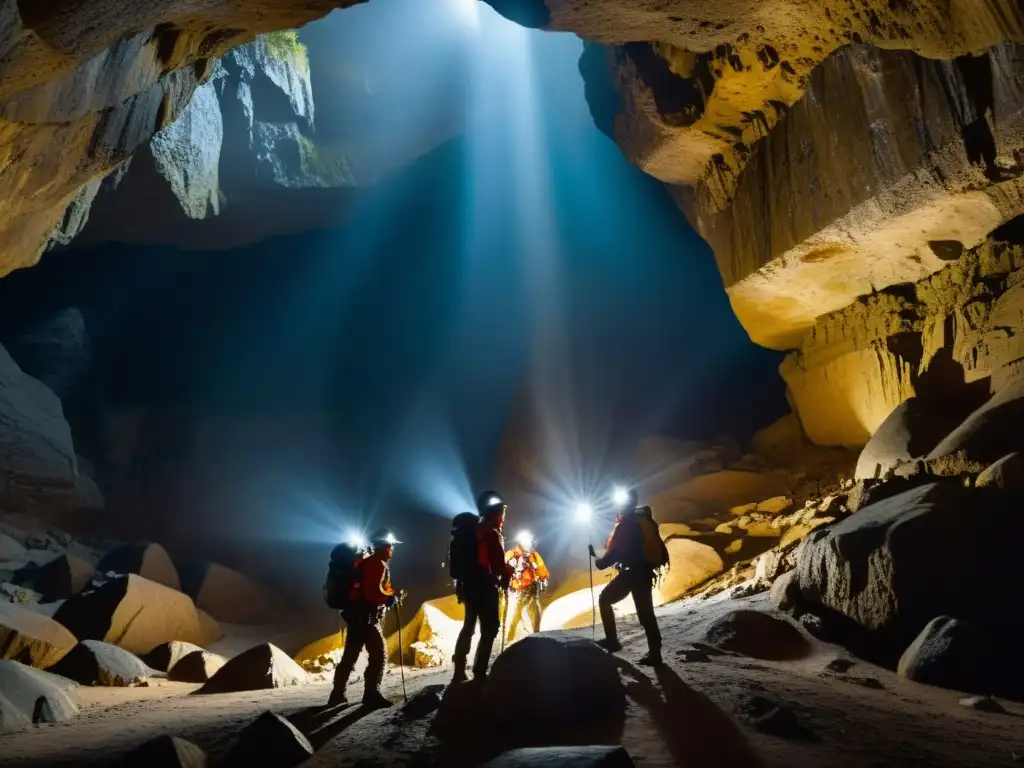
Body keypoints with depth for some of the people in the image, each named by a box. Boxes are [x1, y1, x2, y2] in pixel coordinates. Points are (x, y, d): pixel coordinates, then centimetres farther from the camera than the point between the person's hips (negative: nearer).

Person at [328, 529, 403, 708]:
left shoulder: (370, 562, 20)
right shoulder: (377, 564, -13)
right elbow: (373, 591, -24)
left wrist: (391, 595, 9)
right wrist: (391, 599, -12)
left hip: (360, 615, 10)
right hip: (365, 616, -10)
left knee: (350, 655, 12)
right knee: (379, 654, -8)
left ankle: (338, 694, 17)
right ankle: (372, 693, -6)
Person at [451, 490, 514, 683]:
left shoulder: (474, 531, 11)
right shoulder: (493, 535, -15)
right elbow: (499, 566, -20)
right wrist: (509, 571, 0)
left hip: (470, 585, 9)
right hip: (485, 588, -9)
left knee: (469, 626, 17)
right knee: (489, 629, -2)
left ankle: (459, 671, 21)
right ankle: (479, 674, -3)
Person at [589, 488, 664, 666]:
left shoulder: (624, 525, -13)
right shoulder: (642, 521, 12)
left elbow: (614, 552, -15)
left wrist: (599, 561, 0)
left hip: (631, 572, -8)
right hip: (645, 571, 8)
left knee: (605, 600, 8)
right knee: (646, 613, 9)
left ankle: (612, 640, 5)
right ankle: (654, 653, 6)